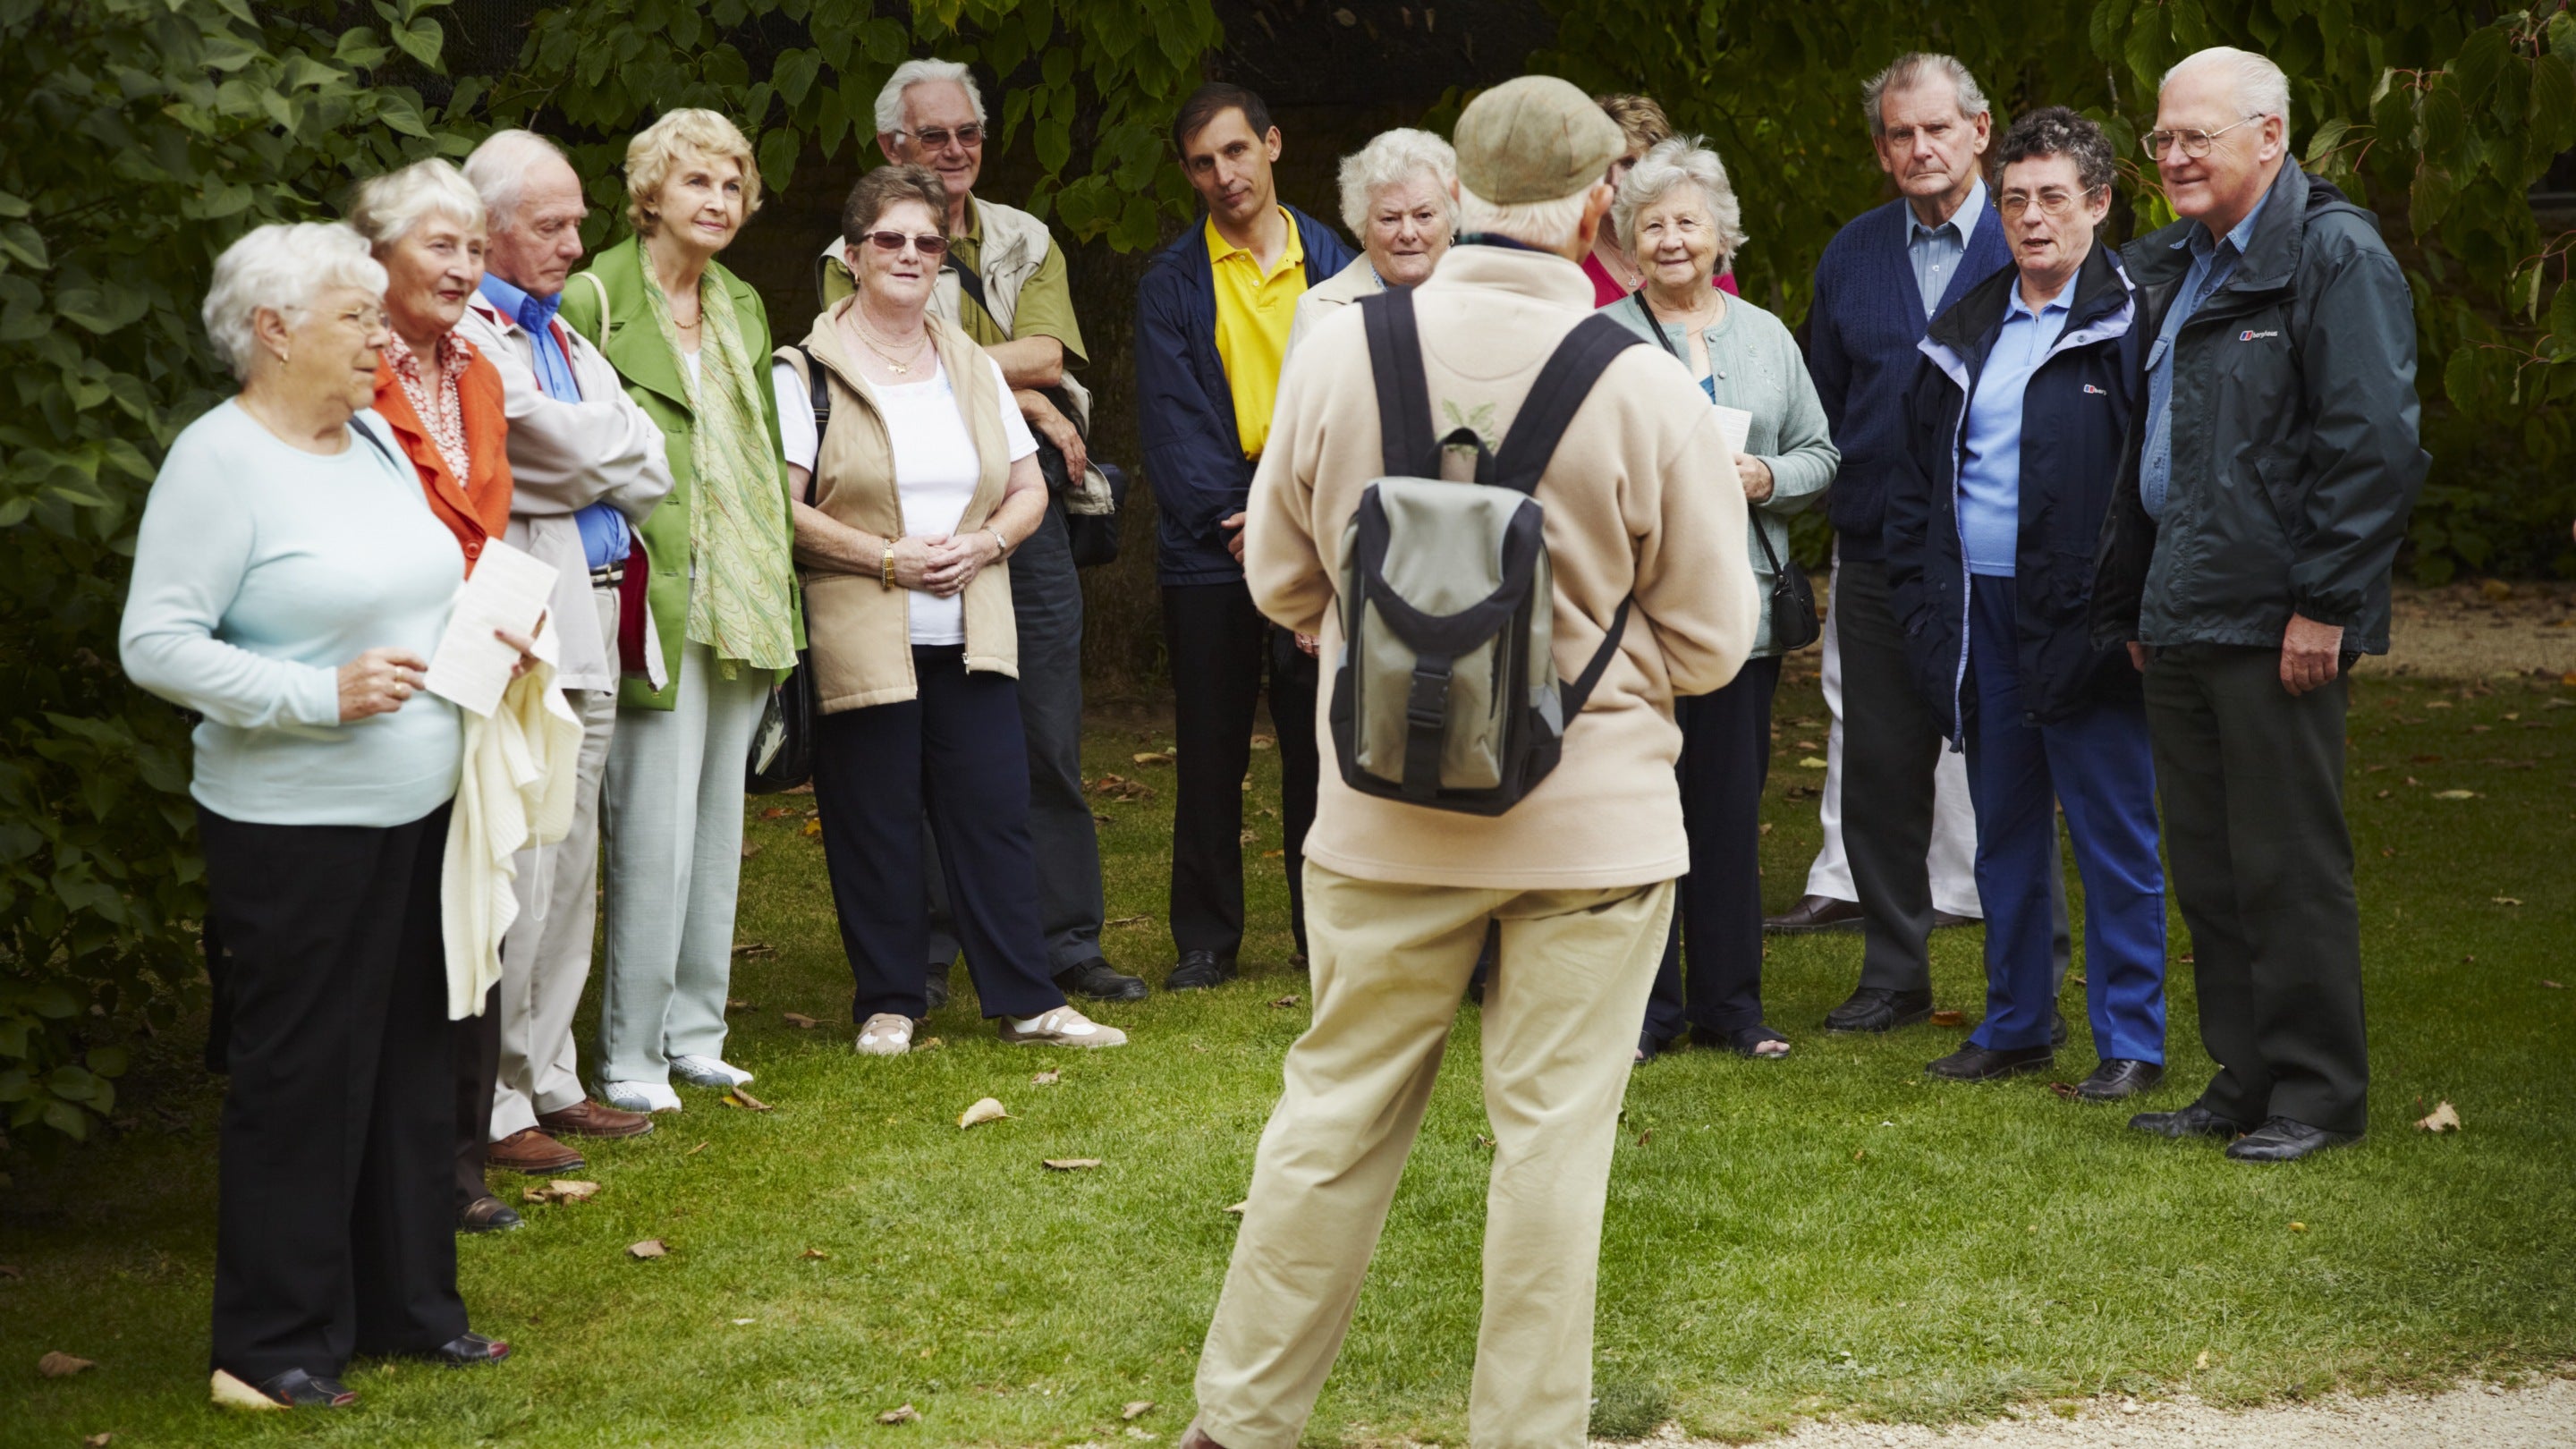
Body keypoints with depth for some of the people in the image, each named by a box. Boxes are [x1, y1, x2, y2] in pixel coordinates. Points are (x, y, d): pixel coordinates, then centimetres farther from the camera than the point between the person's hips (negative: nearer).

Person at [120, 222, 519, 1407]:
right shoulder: (217, 462, -14)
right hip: (294, 830, -8)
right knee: (298, 1076, -1)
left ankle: (408, 1304, 26)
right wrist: (320, 695, -23)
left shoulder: (372, 438, 11)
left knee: (414, 1061, 14)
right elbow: (154, 642, -19)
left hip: (416, 810, 8)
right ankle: (279, 1340, 10)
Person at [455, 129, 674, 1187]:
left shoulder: (562, 336, 21)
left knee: (570, 871, 13)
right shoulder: (463, 335, -9)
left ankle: (549, 1081, 22)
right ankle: (490, 1108, -4)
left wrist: (591, 466, -5)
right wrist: (619, 450, 3)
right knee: (517, 876, -9)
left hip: (589, 631, 9)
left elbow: (652, 467, 13)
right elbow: (558, 449, -17)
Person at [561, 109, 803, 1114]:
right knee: (655, 828, -9)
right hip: (655, 602, -7)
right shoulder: (595, 299, -6)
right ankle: (630, 1059, -2)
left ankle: (696, 1033, 20)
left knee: (719, 821, 11)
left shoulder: (741, 308, 17)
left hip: (741, 604, 7)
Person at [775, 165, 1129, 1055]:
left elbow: (1030, 489, 15)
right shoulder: (809, 372, -2)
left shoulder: (974, 367, 15)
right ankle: (888, 1004, 12)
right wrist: (888, 557, -16)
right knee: (875, 826, 1)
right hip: (859, 639, -4)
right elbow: (783, 508, -9)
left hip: (971, 638, 4)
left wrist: (985, 543, -5)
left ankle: (1025, 1001, 8)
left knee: (996, 815, 2)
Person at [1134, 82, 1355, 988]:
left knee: (1319, 744, 3)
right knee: (1209, 753, 4)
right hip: (1210, 548, 0)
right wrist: (1235, 520, -12)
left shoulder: (1335, 267, 6)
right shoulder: (1172, 283, 4)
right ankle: (1205, 940, 12)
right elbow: (1171, 421, -2)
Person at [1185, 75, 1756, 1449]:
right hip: (1594, 814, -2)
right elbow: (1710, 639, -4)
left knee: (1334, 1113, 13)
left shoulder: (1338, 353, -6)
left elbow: (1279, 577, 7)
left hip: (1384, 810, 2)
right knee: (1552, 1132, 7)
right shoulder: (1646, 390, -12)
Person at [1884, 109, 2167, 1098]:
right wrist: (1919, 598, 11)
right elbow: (1917, 476, 20)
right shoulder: (1965, 333, 14)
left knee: (2114, 837, 0)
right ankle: (2014, 1023, 25)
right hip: (1980, 616, 7)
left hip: (2081, 624, -6)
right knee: (2004, 832, 14)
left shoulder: (2132, 323, -7)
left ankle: (2131, 1039, 8)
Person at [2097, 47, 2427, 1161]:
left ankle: (2317, 1095, 6)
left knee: (2288, 867, -3)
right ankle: (2241, 1082, 21)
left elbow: (2373, 444, -16)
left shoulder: (2336, 255, -9)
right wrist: (2133, 607, 19)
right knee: (2206, 870, 12)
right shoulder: (2172, 269, 18)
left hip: (2273, 624, -9)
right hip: (2183, 621, 9)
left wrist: (2324, 603, -19)